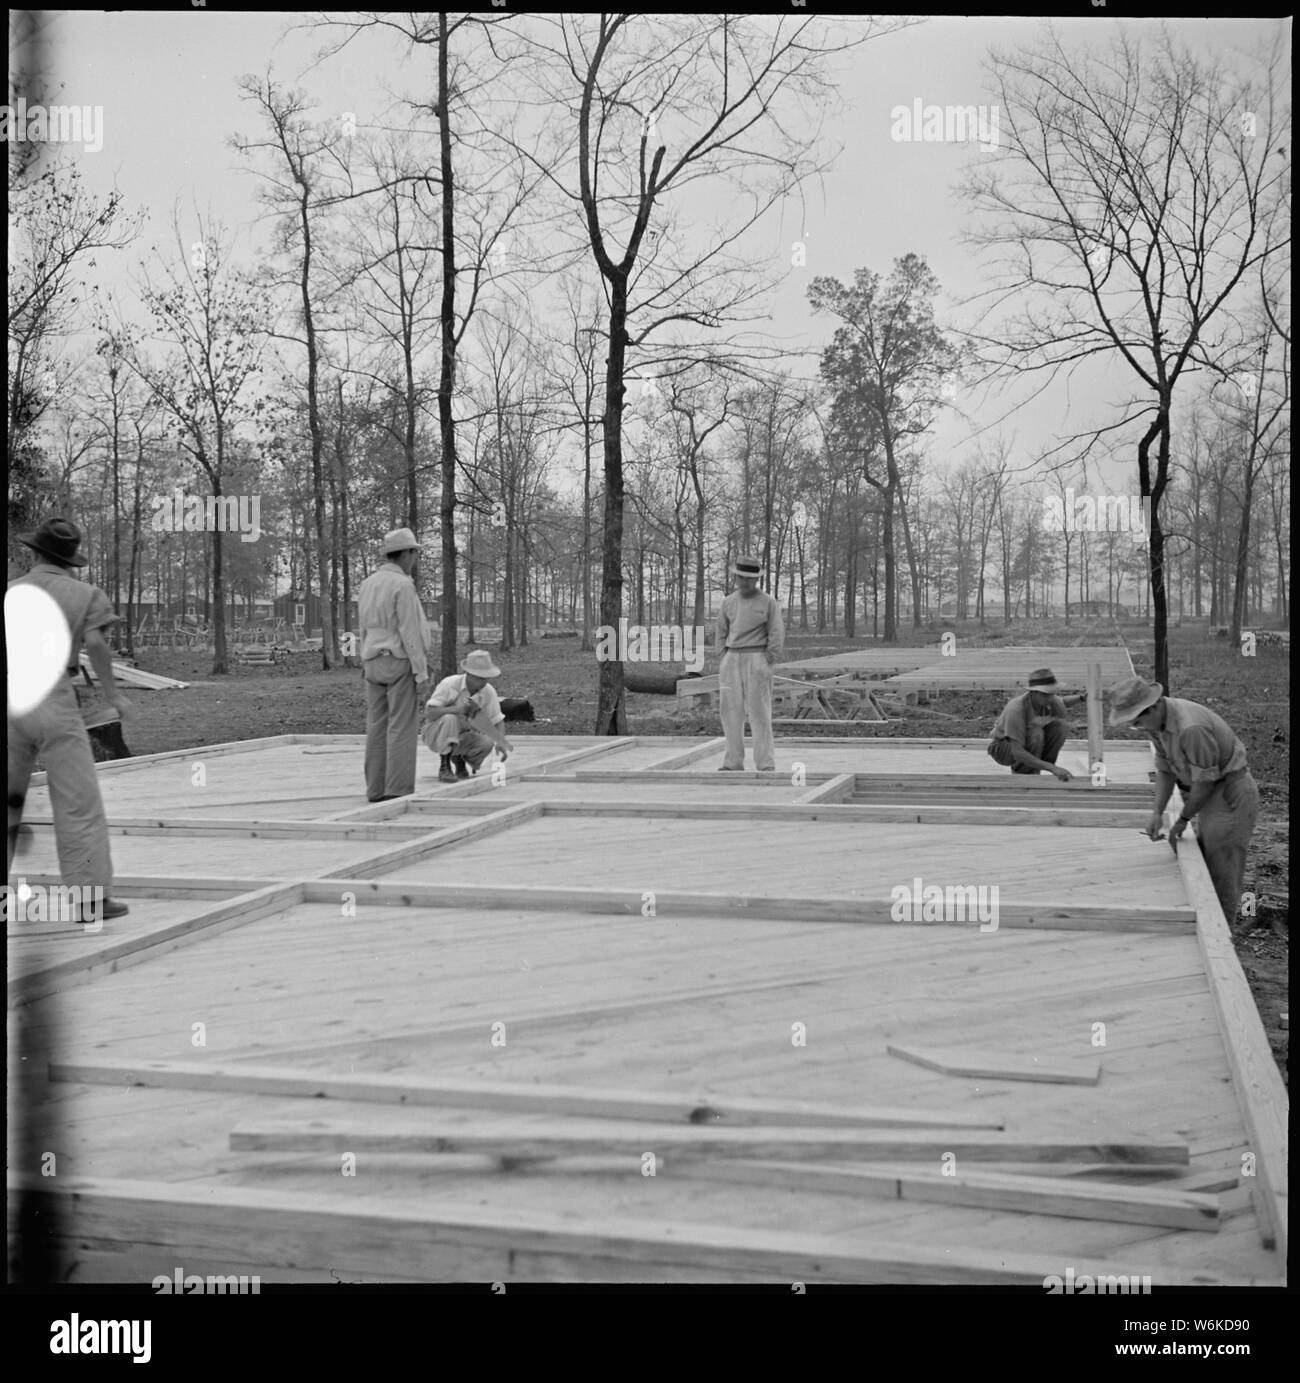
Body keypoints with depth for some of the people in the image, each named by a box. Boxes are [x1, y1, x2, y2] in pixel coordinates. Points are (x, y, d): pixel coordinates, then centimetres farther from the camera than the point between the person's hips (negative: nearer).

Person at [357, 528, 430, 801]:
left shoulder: (368, 584, 11)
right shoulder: (403, 586, -14)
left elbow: (366, 631, 15)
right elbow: (410, 634, -18)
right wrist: (422, 676, -16)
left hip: (375, 664, 7)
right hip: (401, 664, -7)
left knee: (378, 728, 7)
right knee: (402, 729, -6)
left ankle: (377, 790, 7)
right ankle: (398, 792, -8)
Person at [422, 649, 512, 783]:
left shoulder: (489, 691, -10)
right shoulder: (449, 684, -23)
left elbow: (498, 720, -1)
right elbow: (429, 714, -27)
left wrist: (501, 743, -21)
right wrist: (458, 708, -39)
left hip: (462, 735, 4)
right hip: (436, 734, -4)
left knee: (487, 743, -25)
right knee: (450, 719, -37)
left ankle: (459, 759, 6)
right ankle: (444, 767, -23)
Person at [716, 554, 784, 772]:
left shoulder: (768, 602, -3)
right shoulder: (728, 602, 11)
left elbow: (777, 636, -4)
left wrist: (766, 664, -8)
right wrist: (725, 659, 8)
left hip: (756, 658, -5)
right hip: (731, 660, 5)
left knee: (759, 713, -7)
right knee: (731, 711, 3)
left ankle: (766, 764, -4)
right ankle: (734, 763, 9)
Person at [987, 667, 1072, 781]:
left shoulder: (1055, 703, -20)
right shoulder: (1015, 709, -36)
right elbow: (1017, 753, -41)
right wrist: (1053, 768, -48)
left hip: (1029, 744, 5)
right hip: (1003, 748, -5)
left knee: (1063, 725, -20)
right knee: (1036, 732, -36)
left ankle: (1035, 771, -7)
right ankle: (1020, 772, -9)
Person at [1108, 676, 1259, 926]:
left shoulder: (1191, 728, -32)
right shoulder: (1156, 721, -2)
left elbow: (1205, 781, -23)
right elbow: (1165, 769, 4)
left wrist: (1183, 820, -9)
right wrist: (1157, 813, -7)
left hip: (1231, 793, -10)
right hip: (1213, 794, 10)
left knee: (1223, 875, -3)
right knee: (1204, 868, 17)